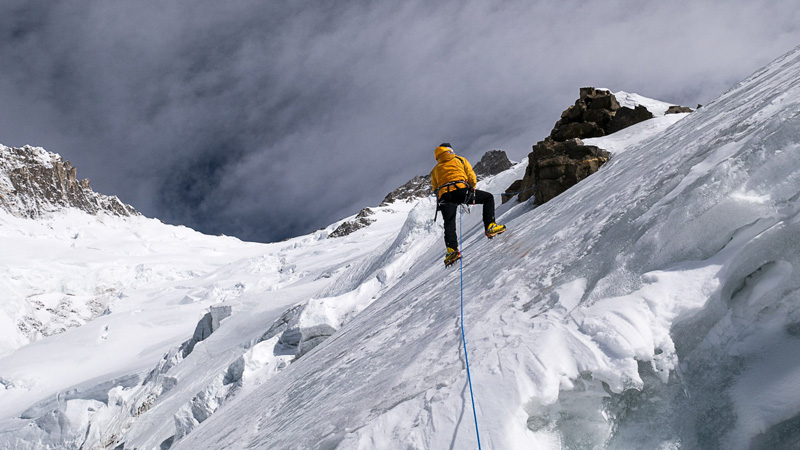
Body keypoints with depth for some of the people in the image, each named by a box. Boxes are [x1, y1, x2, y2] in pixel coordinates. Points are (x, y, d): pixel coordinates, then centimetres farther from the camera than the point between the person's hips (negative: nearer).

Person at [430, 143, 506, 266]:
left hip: (444, 196, 2)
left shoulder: (435, 170, 29)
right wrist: (472, 190, 30)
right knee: (488, 197, 14)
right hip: (461, 189, -2)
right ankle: (490, 227, 0)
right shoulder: (460, 160, 23)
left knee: (449, 223, 1)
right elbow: (472, 177, 16)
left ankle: (452, 250, -19)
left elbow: (435, 189, 23)